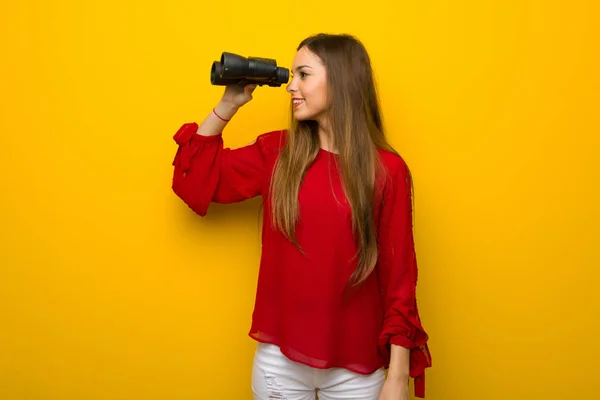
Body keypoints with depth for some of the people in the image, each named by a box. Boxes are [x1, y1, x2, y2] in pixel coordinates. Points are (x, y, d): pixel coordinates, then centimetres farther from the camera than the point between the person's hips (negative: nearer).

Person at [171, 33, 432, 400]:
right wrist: (228, 105, -1)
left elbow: (398, 275, -7)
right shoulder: (277, 152, 1)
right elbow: (196, 181, 8)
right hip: (279, 357, 3)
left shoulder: (386, 170, -8)